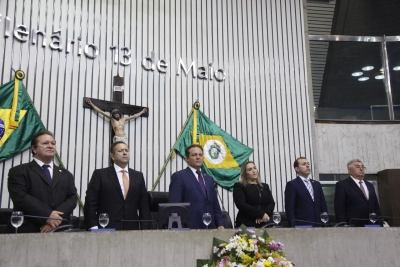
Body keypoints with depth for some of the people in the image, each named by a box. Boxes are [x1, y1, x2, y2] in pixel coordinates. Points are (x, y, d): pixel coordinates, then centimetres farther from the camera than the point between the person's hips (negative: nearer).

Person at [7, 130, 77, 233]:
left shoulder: (66, 175, 18)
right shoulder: (19, 171, 6)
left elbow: (72, 198, 7)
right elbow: (20, 197, -8)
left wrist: (56, 218, -11)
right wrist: (47, 216, -17)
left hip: (60, 231, 3)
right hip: (28, 230, -3)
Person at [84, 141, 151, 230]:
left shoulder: (138, 176, 12)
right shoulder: (100, 174, 3)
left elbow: (144, 206, 12)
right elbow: (90, 204, 0)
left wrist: (144, 230, 3)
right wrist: (94, 229, -8)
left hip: (132, 229, 3)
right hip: (106, 230, -3)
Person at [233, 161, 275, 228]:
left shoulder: (265, 186, 18)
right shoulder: (239, 186, 2)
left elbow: (271, 203, 7)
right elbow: (241, 205, -11)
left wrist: (266, 214, -14)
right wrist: (261, 214, -17)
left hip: (264, 224, 4)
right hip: (246, 225, -4)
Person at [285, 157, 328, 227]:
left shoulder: (317, 184, 18)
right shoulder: (292, 185, -1)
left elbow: (323, 207, 17)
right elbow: (289, 209, -6)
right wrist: (294, 227, -13)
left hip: (318, 226, 5)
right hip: (302, 226, -5)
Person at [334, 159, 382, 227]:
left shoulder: (370, 185, 21)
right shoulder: (342, 185, 1)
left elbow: (376, 207, 21)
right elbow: (339, 209, -5)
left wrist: (380, 225, 10)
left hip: (372, 226, 6)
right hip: (353, 226, -6)